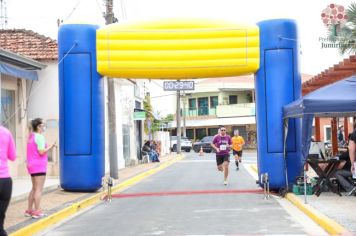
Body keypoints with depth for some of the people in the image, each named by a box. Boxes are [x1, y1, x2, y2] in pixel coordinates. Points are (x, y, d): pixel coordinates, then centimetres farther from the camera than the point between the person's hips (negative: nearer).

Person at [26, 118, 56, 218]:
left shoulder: (31, 136, 14)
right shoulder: (40, 136, -14)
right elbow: (41, 152, -20)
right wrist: (50, 147, -8)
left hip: (32, 165, 9)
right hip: (39, 165, -9)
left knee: (34, 188, 17)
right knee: (39, 189, -6)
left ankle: (29, 210, 19)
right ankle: (37, 211, -5)